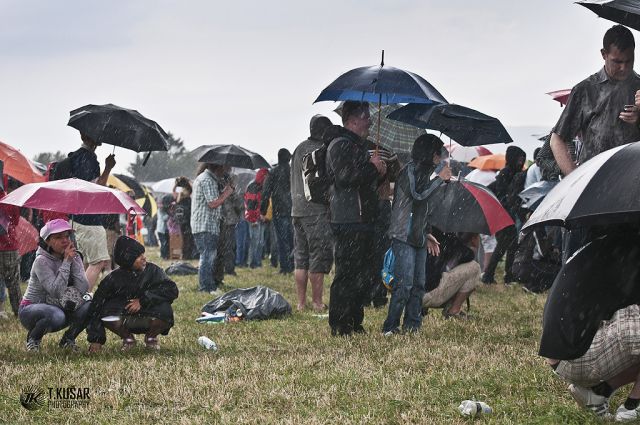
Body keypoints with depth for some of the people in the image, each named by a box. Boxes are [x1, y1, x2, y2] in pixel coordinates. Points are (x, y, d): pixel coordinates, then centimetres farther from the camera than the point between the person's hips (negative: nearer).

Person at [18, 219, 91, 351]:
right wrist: (66, 262, -28)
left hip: (60, 307, 5)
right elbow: (56, 291, -30)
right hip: (31, 310, -5)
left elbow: (83, 289, -16)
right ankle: (32, 339, -7)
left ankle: (68, 340, 4)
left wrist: (74, 261, -19)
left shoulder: (74, 257, -1)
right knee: (56, 315, -38)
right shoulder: (42, 261, -18)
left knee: (89, 307, -20)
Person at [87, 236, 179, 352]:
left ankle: (151, 337, 3)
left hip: (149, 319, 0)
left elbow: (172, 290, -21)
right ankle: (128, 338, 2)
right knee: (107, 312, -30)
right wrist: (95, 339, -19)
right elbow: (96, 307, -13)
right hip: (125, 320, 0)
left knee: (165, 311, -32)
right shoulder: (113, 279, -12)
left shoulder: (152, 270, -12)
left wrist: (143, 300, -27)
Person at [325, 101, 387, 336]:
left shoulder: (357, 145, 22)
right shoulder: (341, 145, -11)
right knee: (347, 274, -9)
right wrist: (372, 167, -13)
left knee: (360, 274, 13)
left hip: (362, 219, 10)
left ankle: (354, 322, 19)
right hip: (348, 221, -10)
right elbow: (345, 177, -23)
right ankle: (339, 325, -6)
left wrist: (379, 172, 9)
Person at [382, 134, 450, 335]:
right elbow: (418, 194, -24)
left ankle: (412, 324, 11)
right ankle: (390, 327, -10)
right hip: (404, 236, -9)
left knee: (419, 284, 7)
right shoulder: (410, 170, -9)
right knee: (404, 283, -13)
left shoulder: (424, 172, 18)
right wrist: (440, 178, -14)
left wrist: (428, 234, 20)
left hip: (418, 237, 9)